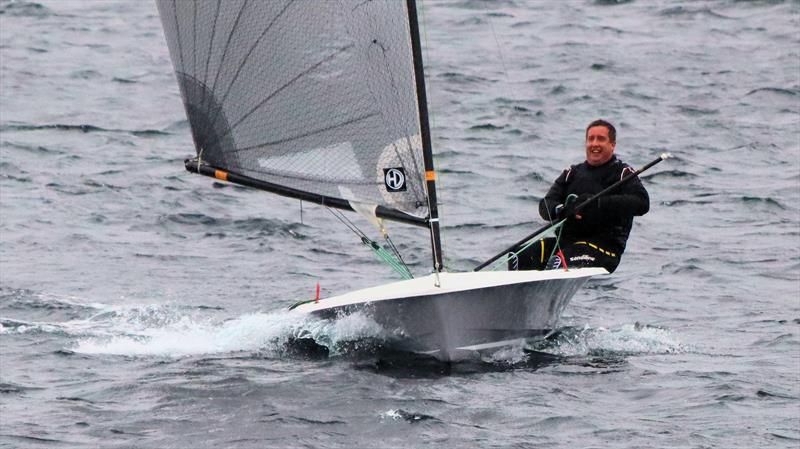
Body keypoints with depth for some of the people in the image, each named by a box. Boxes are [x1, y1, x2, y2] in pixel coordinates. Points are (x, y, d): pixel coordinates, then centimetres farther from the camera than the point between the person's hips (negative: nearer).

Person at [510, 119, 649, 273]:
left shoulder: (622, 173, 3)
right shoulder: (572, 173, 19)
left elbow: (642, 203, -15)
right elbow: (545, 205, 9)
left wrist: (597, 202, -24)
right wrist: (560, 210, -18)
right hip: (566, 240, 6)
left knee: (558, 264, -34)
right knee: (519, 258, -17)